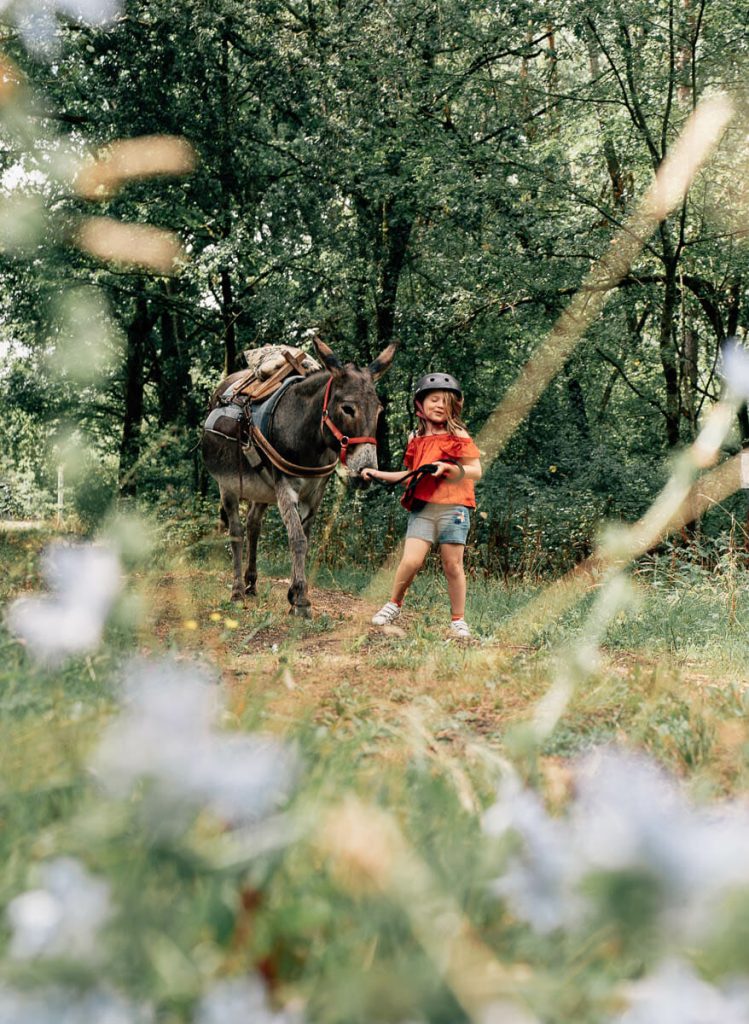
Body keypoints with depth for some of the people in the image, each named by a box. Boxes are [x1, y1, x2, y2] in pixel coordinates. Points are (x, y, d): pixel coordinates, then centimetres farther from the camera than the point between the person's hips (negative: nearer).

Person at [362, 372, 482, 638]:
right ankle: (394, 604, 15)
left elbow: (476, 471, -4)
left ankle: (458, 620, 14)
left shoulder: (458, 435, 1)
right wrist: (380, 475, 21)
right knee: (411, 561, -10)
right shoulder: (416, 439, 14)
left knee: (452, 565, 0)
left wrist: (448, 468, -19)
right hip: (421, 508, 3)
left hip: (453, 507, -3)